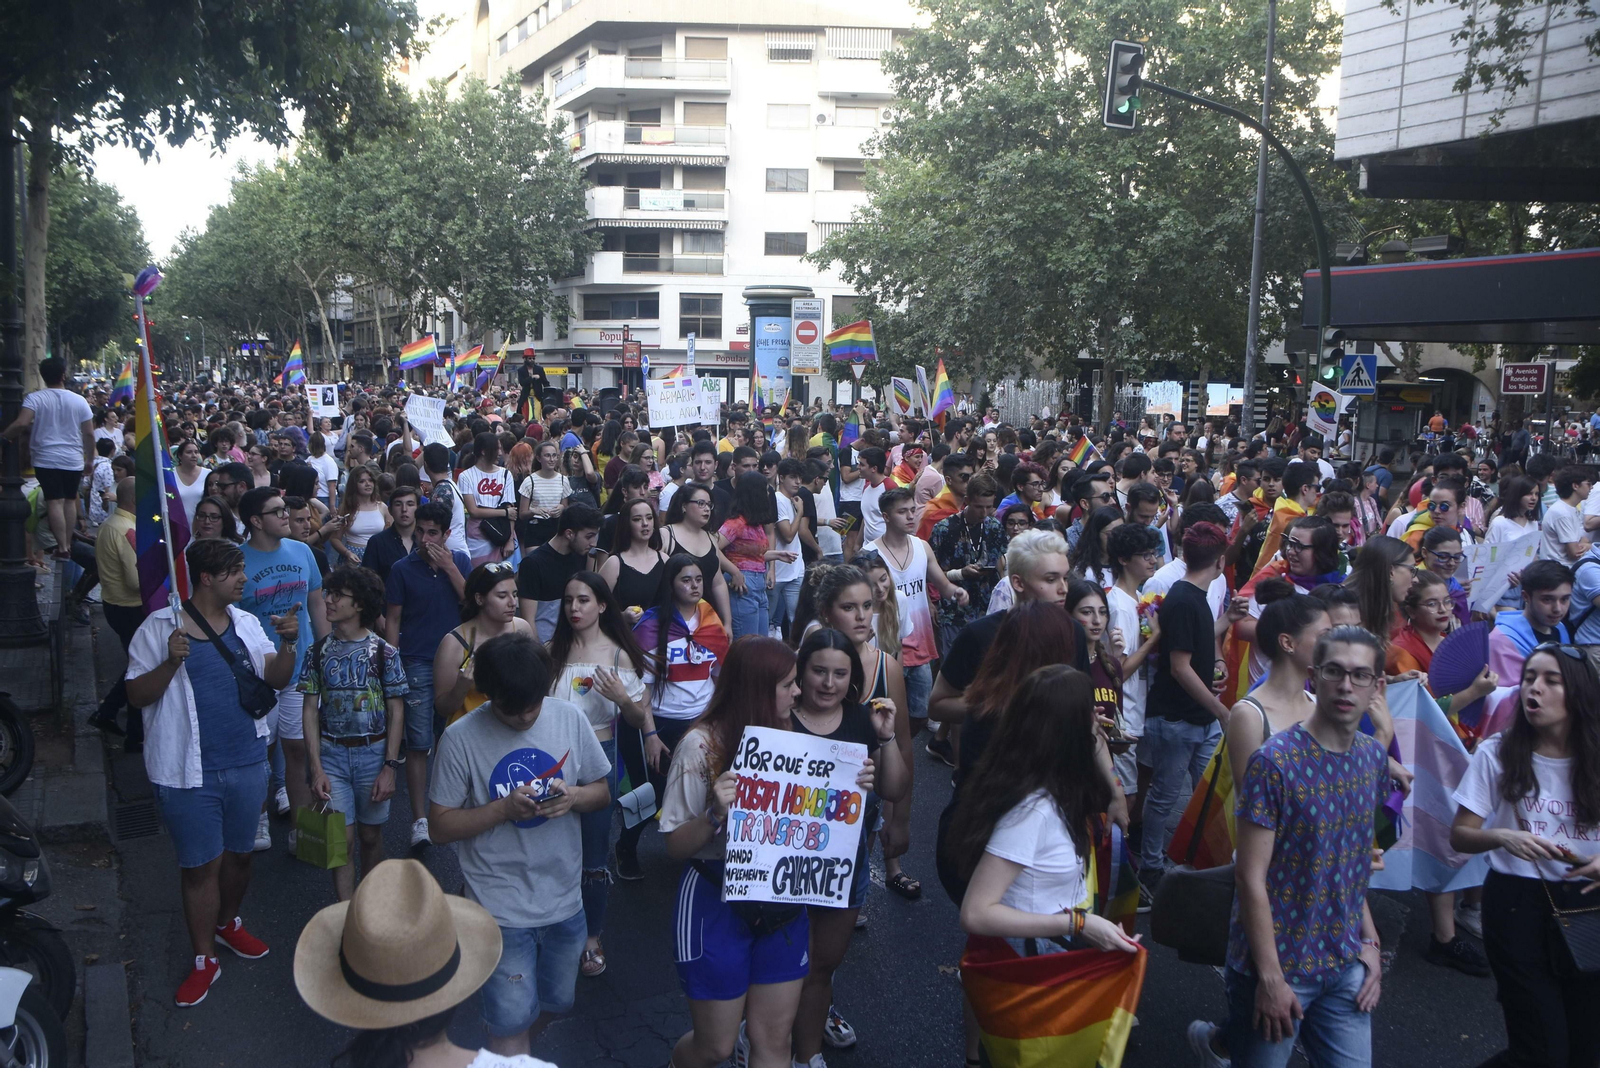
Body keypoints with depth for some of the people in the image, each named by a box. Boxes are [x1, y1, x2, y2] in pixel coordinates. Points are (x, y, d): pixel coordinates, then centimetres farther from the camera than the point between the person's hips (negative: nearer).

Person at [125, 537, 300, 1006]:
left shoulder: (245, 623, 3)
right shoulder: (160, 629, -9)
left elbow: (276, 678, 0)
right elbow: (136, 696, -9)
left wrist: (288, 643, -18)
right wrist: (171, 662, -26)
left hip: (246, 763, 4)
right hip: (190, 772, -4)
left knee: (239, 853, 18)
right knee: (201, 866, 3)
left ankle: (228, 923, 42)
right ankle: (204, 960, 17)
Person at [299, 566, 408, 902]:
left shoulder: (384, 652, -6)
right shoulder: (319, 651, 0)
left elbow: (396, 712, -4)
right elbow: (310, 710, 1)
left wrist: (390, 767, -9)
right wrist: (316, 768, -6)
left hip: (374, 753, -1)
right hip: (332, 753, 1)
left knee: (370, 835, 11)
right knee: (342, 838, -2)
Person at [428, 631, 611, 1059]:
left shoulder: (569, 717, -5)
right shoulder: (461, 739, -14)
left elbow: (602, 791, 5)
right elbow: (440, 826, -9)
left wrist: (574, 796, -18)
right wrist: (505, 807, -23)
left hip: (564, 899, 4)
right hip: (503, 907, -4)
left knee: (555, 1002, 22)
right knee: (513, 1022, -1)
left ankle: (502, 1045, 49)